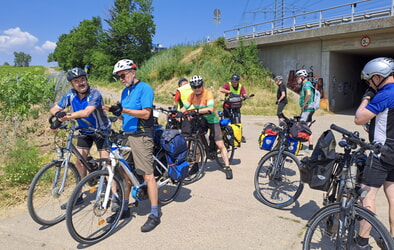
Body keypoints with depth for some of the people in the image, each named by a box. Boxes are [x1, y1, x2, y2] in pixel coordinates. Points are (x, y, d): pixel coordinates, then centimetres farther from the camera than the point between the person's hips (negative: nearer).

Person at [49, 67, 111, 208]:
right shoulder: (71, 94, -10)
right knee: (79, 162, 5)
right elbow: (54, 109, -11)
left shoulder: (94, 94, -25)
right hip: (84, 131, 5)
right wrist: (58, 114, -34)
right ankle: (78, 196, 18)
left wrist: (68, 116, -52)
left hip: (101, 130, -5)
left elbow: (87, 112, -40)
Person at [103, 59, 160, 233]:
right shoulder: (125, 91, 17)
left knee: (147, 174, -7)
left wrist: (124, 110, -23)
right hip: (127, 135, 8)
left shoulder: (144, 88, -7)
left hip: (141, 136, -8)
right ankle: (124, 208, 26)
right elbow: (125, 115, 17)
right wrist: (114, 111, -2)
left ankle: (154, 215, 0)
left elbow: (146, 113, -16)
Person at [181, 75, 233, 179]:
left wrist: (196, 111, -45)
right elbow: (184, 107, -5)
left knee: (220, 145, -9)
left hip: (212, 121, -5)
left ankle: (227, 167, -4)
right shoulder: (192, 95, -5)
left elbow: (210, 109, -36)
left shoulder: (208, 94, -22)